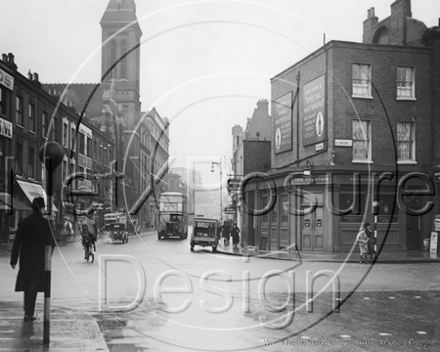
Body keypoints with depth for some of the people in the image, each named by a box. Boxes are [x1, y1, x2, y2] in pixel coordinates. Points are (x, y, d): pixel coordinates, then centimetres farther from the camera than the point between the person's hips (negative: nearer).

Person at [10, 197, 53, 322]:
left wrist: (13, 260, 1)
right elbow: (51, 242, -8)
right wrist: (48, 257, 8)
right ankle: (29, 313, 1)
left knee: (27, 284, 17)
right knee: (34, 285, 3)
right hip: (40, 259, -3)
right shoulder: (46, 223, -10)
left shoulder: (24, 222, -2)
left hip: (25, 258, 3)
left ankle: (28, 310, 28)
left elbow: (17, 243, -3)